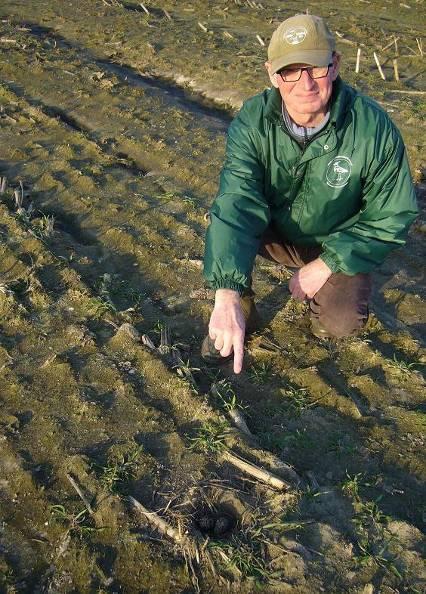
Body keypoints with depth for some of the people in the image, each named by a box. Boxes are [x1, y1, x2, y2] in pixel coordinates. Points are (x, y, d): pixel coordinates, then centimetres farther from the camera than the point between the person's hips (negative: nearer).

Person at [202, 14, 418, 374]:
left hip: (335, 245, -1)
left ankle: (330, 289, 15)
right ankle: (241, 308, -3)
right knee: (226, 217, -28)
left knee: (341, 324, -22)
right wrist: (227, 295, -50)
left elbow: (393, 215, -14)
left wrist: (327, 264, -21)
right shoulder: (252, 122, -24)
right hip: (272, 232, 1)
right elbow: (238, 204, -37)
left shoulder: (374, 128, -24)